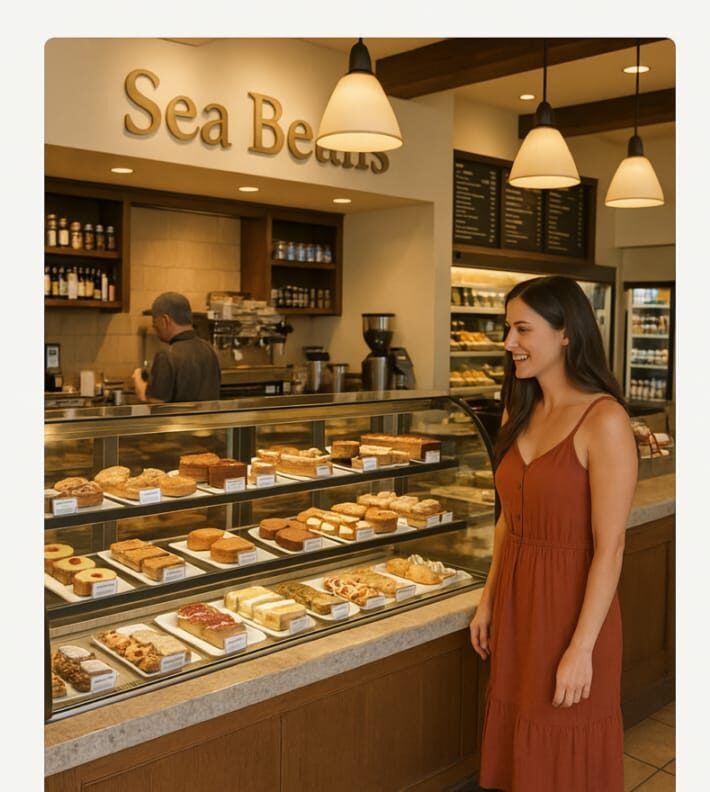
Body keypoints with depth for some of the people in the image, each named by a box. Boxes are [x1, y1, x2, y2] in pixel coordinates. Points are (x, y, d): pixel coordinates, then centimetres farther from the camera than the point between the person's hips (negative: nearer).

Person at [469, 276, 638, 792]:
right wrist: (489, 600, 11)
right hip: (516, 600, 7)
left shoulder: (604, 420, -18)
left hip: (571, 607, -6)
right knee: (519, 743, 20)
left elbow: (609, 546, -19)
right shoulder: (521, 412, 4)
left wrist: (581, 647, -18)